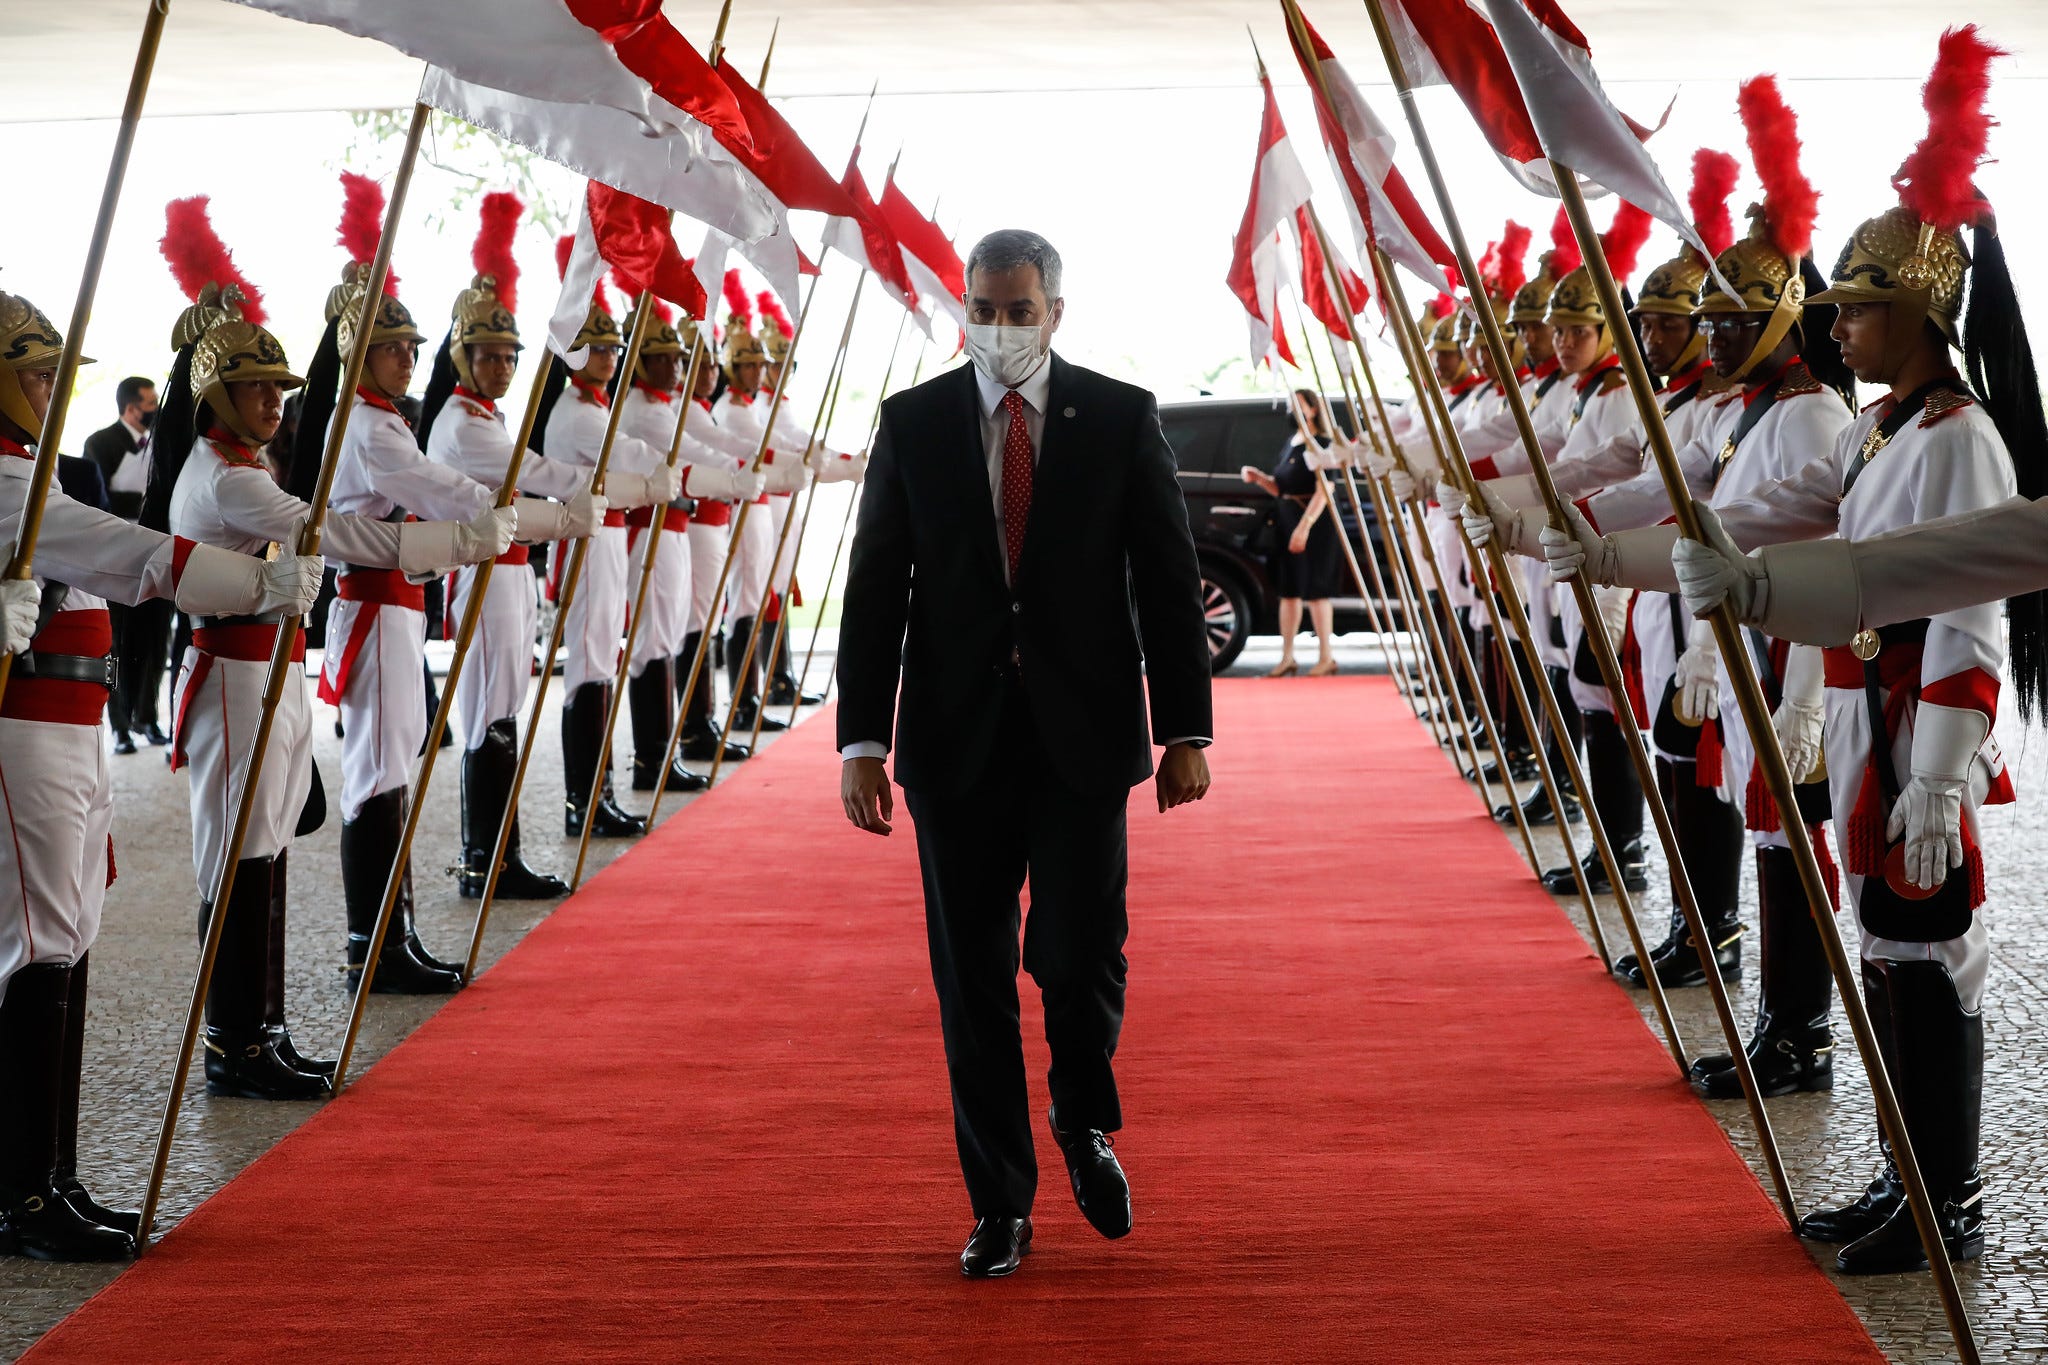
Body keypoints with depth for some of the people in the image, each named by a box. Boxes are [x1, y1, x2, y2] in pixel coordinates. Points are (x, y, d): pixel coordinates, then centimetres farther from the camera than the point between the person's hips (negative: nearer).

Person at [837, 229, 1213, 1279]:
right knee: (972, 976, 4)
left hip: (1083, 735, -1)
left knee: (1080, 952, -6)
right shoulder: (914, 422, 4)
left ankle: (1085, 1120, 26)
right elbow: (875, 589, 3)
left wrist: (1186, 730, -1)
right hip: (957, 740, 1)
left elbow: (1169, 581, 4)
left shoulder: (1122, 418, 3)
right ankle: (1001, 1205, 17)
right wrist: (862, 740, -3)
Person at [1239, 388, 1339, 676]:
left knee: (1315, 590, -4)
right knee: (1288, 590, 8)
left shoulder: (1321, 445, -10)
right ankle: (1286, 658, 13)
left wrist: (1304, 526, -24)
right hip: (1287, 522, 8)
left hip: (1315, 523, -8)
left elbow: (1323, 491, -18)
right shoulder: (1291, 442, 15)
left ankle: (1325, 658, 3)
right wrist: (1259, 478, 1)